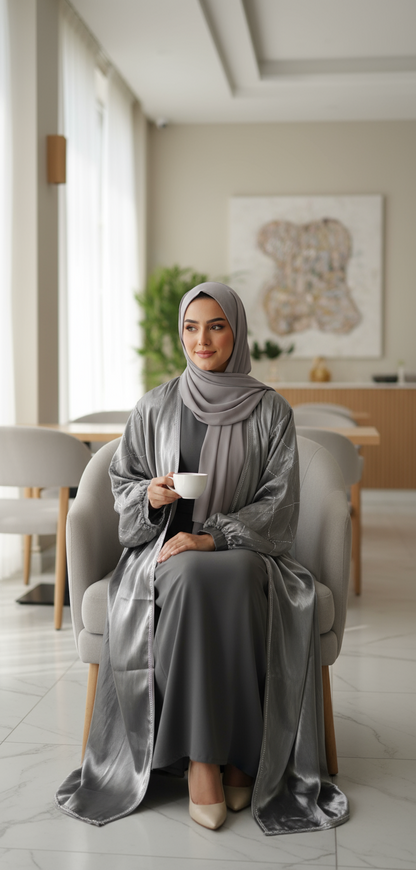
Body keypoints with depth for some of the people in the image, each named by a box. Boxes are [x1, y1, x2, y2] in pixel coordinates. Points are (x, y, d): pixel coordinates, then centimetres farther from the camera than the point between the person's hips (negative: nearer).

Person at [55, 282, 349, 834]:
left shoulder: (271, 411, 2)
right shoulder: (156, 408, 7)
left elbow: (279, 502, -3)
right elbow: (121, 481, 12)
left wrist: (214, 536, -16)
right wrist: (149, 494, -12)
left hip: (242, 549, 0)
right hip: (166, 547, 1)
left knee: (234, 579, -36)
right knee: (193, 580, -35)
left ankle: (242, 752, -21)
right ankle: (201, 756, -26)